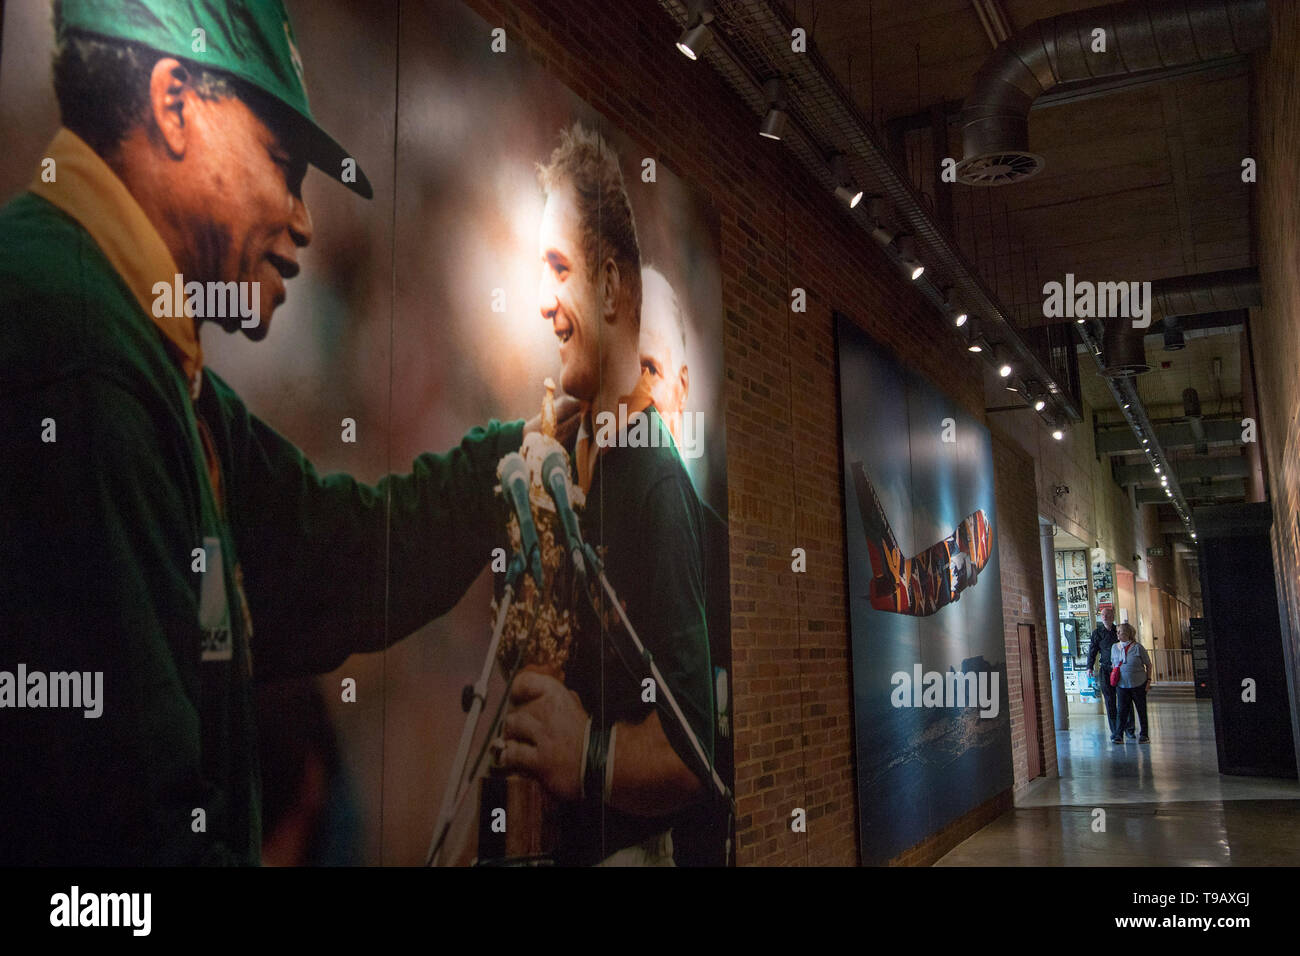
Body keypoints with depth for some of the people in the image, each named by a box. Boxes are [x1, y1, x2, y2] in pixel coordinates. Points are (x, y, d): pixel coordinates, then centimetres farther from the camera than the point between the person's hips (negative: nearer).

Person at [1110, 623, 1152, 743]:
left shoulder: (1137, 647, -8)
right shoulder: (1114, 648, 4)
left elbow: (1148, 665, 0)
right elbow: (1113, 664, 18)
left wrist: (1148, 680, -3)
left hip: (1138, 685, -2)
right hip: (1121, 685, 2)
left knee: (1141, 710, 9)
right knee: (1122, 710, -1)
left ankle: (1144, 734, 20)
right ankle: (1118, 734, -1)